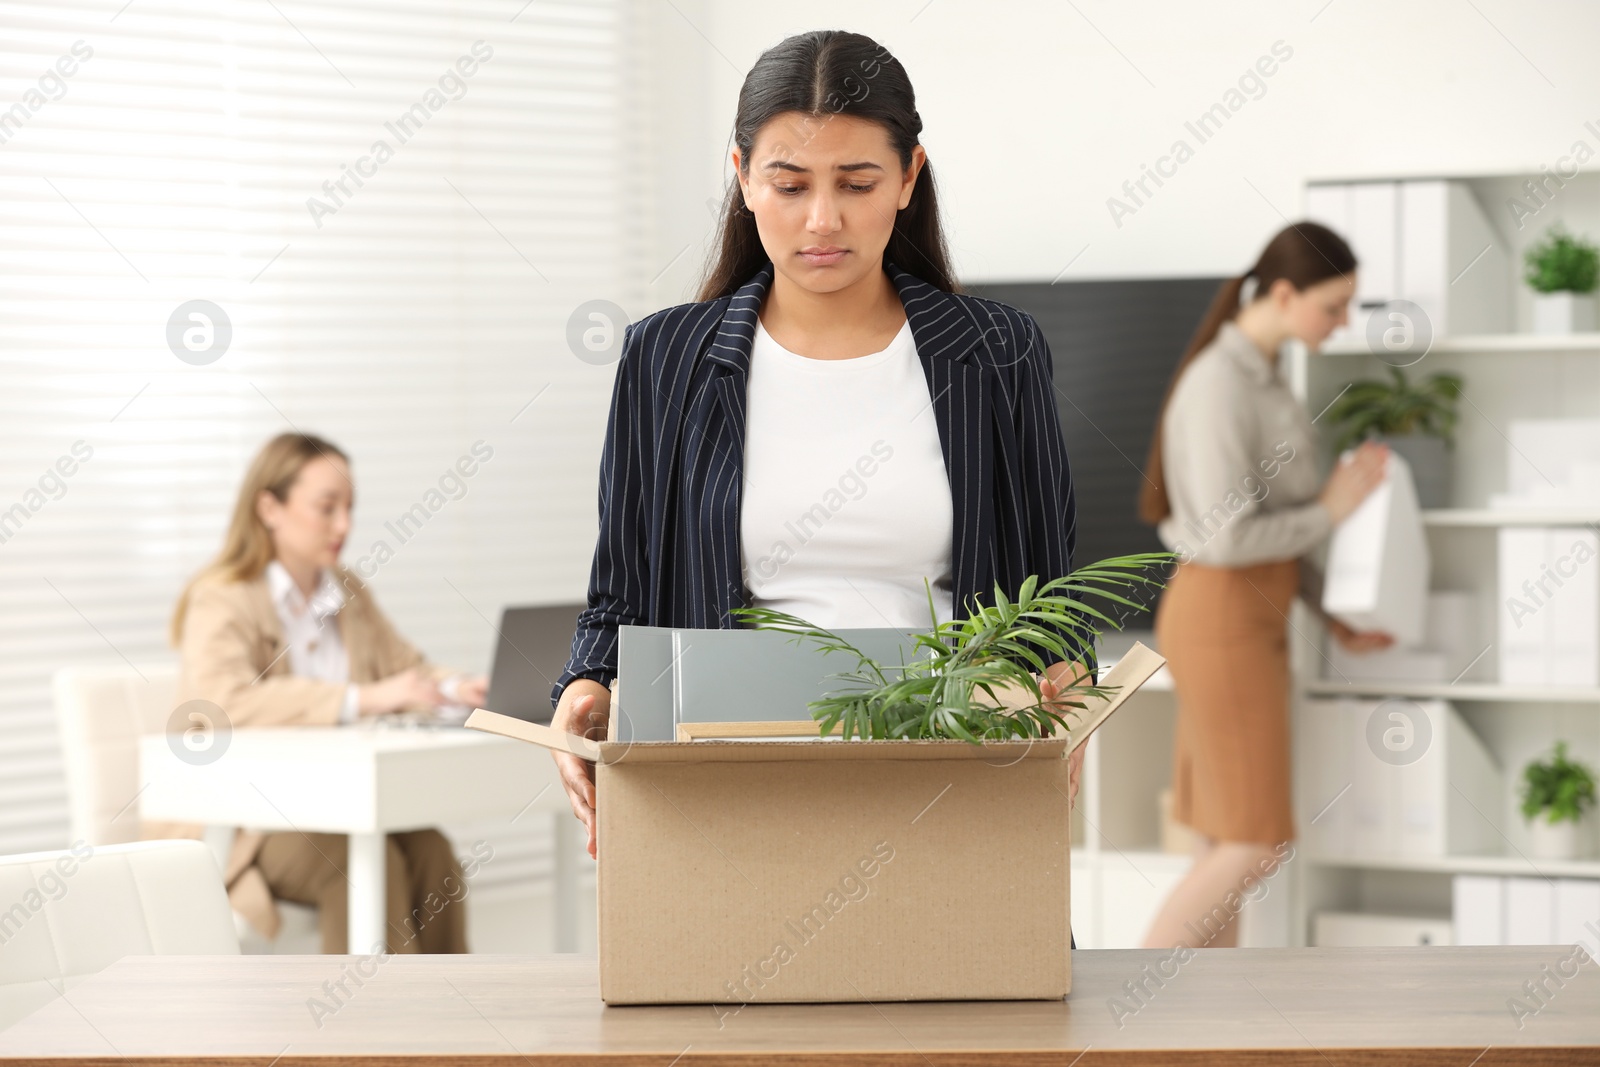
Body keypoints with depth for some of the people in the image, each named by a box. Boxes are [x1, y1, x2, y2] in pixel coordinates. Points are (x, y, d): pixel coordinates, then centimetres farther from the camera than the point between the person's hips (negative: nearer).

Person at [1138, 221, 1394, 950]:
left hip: (1249, 620, 10)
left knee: (1228, 844, 11)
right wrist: (1329, 512, -11)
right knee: (1255, 848, -5)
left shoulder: (1256, 376, 11)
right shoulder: (1218, 388, -21)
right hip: (1222, 624, -10)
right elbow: (1226, 539, -26)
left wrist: (1335, 620, 15)